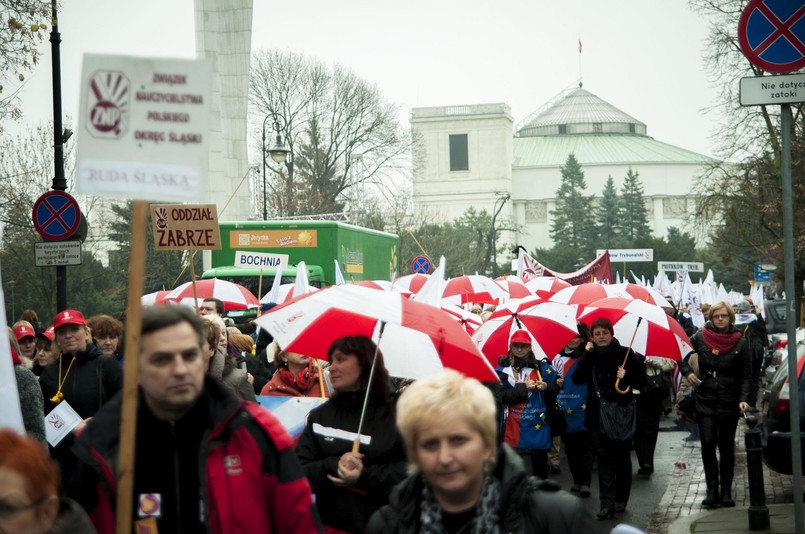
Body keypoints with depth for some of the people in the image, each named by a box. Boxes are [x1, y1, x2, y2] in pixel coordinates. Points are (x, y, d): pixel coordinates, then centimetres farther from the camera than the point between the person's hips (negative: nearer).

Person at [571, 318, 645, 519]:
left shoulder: (625, 354, -2)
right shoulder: (590, 356, 3)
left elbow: (641, 381, 1)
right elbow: (577, 379, -11)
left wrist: (626, 377, -18)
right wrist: (587, 354, -15)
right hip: (598, 415, 1)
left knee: (622, 457, 8)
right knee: (604, 458, -5)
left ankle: (621, 499, 22)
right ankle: (607, 503, -10)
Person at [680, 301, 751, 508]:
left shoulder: (740, 343, -2)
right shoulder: (700, 338, -1)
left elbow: (746, 375, -1)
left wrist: (743, 399, -13)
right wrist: (687, 372, -1)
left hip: (729, 403, 0)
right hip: (705, 400, 0)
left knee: (726, 446, 5)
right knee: (708, 444, -8)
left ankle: (726, 491, 12)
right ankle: (712, 489, 0)